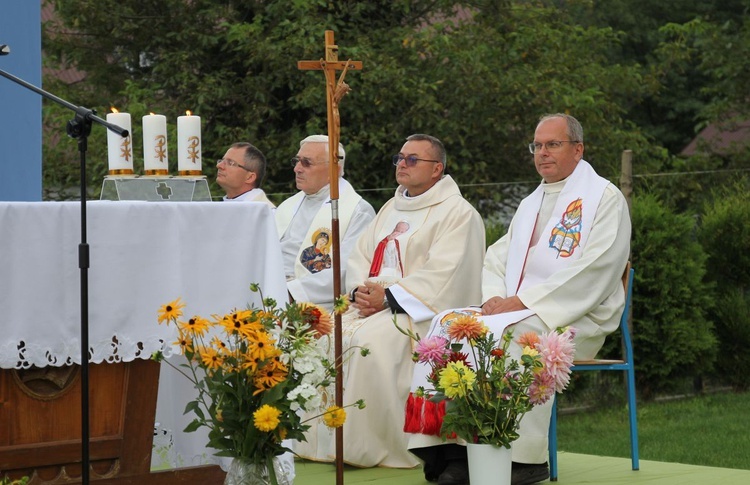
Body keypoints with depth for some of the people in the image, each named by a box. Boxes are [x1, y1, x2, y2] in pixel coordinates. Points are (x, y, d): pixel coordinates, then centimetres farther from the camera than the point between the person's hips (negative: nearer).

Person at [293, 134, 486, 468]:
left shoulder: (457, 213, -3)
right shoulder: (391, 209, 23)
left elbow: (441, 275, -15)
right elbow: (360, 256, 18)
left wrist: (388, 296, -20)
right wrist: (360, 291, -4)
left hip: (422, 312, -8)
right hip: (371, 305, 8)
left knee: (370, 339, -33)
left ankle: (373, 447, -26)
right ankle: (323, 441, -11)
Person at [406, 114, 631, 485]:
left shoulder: (604, 198, -1)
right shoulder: (530, 204, 25)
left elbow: (594, 270, -14)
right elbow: (496, 257, 23)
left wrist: (522, 300, -18)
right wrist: (494, 297, -3)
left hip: (576, 317, -7)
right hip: (518, 311, 7)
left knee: (511, 334, -36)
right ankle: (449, 446, -25)